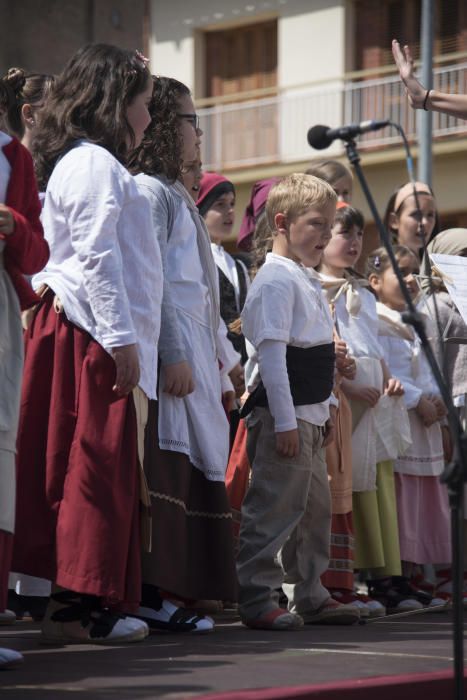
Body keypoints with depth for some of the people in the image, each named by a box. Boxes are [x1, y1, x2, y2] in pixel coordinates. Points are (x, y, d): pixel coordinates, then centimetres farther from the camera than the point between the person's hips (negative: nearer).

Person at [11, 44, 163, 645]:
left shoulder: (68, 162, 23)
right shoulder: (97, 164, -9)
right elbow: (98, 257, -16)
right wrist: (119, 337, -18)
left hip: (69, 326, 10)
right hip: (97, 332, -10)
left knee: (76, 464, 7)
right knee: (99, 464, -10)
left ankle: (74, 599, 8)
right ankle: (79, 603, -10)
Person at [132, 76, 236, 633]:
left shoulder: (173, 193, 22)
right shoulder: (147, 191, -8)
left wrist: (219, 353, 22)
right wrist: (173, 355, -20)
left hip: (193, 350, 10)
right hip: (170, 349, -10)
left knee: (192, 470, 6)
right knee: (166, 468, -12)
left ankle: (175, 591, 7)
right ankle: (155, 594, -12)